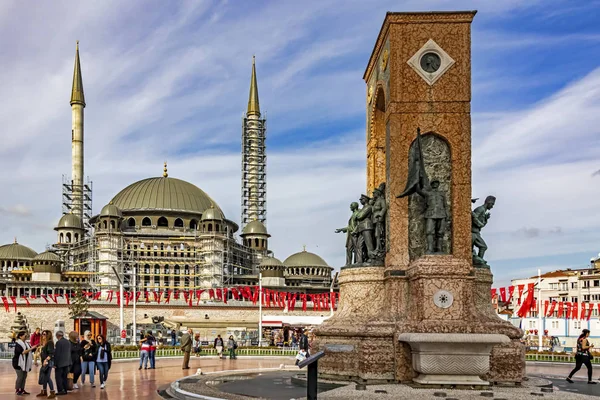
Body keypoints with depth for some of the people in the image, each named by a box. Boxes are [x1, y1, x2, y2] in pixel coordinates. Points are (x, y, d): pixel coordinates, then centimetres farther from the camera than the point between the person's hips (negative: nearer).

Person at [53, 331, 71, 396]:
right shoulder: (68, 342, 8)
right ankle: (65, 390, 14)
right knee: (64, 377, 12)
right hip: (67, 363, 7)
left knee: (58, 377, -2)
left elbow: (57, 354, -16)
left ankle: (60, 390, -7)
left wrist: (55, 364, -11)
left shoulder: (58, 342, -15)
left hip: (60, 363, -7)